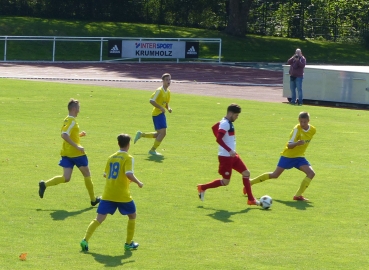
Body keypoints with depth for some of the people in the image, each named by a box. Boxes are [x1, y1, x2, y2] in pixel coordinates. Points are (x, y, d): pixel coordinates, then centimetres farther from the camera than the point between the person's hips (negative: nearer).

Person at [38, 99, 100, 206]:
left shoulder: (67, 120, 13)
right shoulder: (72, 121, -15)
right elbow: (64, 135, -28)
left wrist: (79, 134, 14)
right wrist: (77, 146, -27)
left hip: (66, 153, 8)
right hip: (76, 153, -8)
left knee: (66, 178, 1)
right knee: (87, 174, 10)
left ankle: (44, 184, -15)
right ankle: (93, 199, 20)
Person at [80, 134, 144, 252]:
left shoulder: (111, 157, 10)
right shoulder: (128, 158, -7)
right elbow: (129, 174, -21)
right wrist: (138, 182, -5)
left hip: (107, 194, 4)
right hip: (122, 195, -4)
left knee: (99, 219, 2)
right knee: (132, 216, 18)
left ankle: (85, 240, -14)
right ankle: (128, 243, 21)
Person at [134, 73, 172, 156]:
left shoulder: (168, 92, 11)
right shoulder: (159, 91, -15)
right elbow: (152, 101, -21)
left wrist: (168, 108, 4)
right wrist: (161, 108, -25)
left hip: (162, 114, 9)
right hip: (157, 114, -9)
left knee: (159, 134, 12)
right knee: (162, 132, -14)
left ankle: (141, 134, 27)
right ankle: (152, 150, -1)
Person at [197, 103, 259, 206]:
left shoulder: (228, 122, 10)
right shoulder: (225, 124, -19)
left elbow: (214, 127, 27)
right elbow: (219, 139, -29)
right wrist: (229, 150, -32)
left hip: (232, 155, 10)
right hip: (225, 156, -10)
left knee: (246, 173, 6)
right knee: (225, 181, -2)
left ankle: (251, 199, 11)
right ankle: (202, 188, 14)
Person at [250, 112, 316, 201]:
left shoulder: (313, 130, -4)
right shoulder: (297, 129, -21)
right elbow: (289, 145, -28)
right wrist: (297, 143, -47)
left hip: (299, 156, 5)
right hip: (288, 156, -5)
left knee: (311, 173, -15)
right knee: (275, 175, -4)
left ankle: (298, 195, -12)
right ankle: (250, 182, 11)